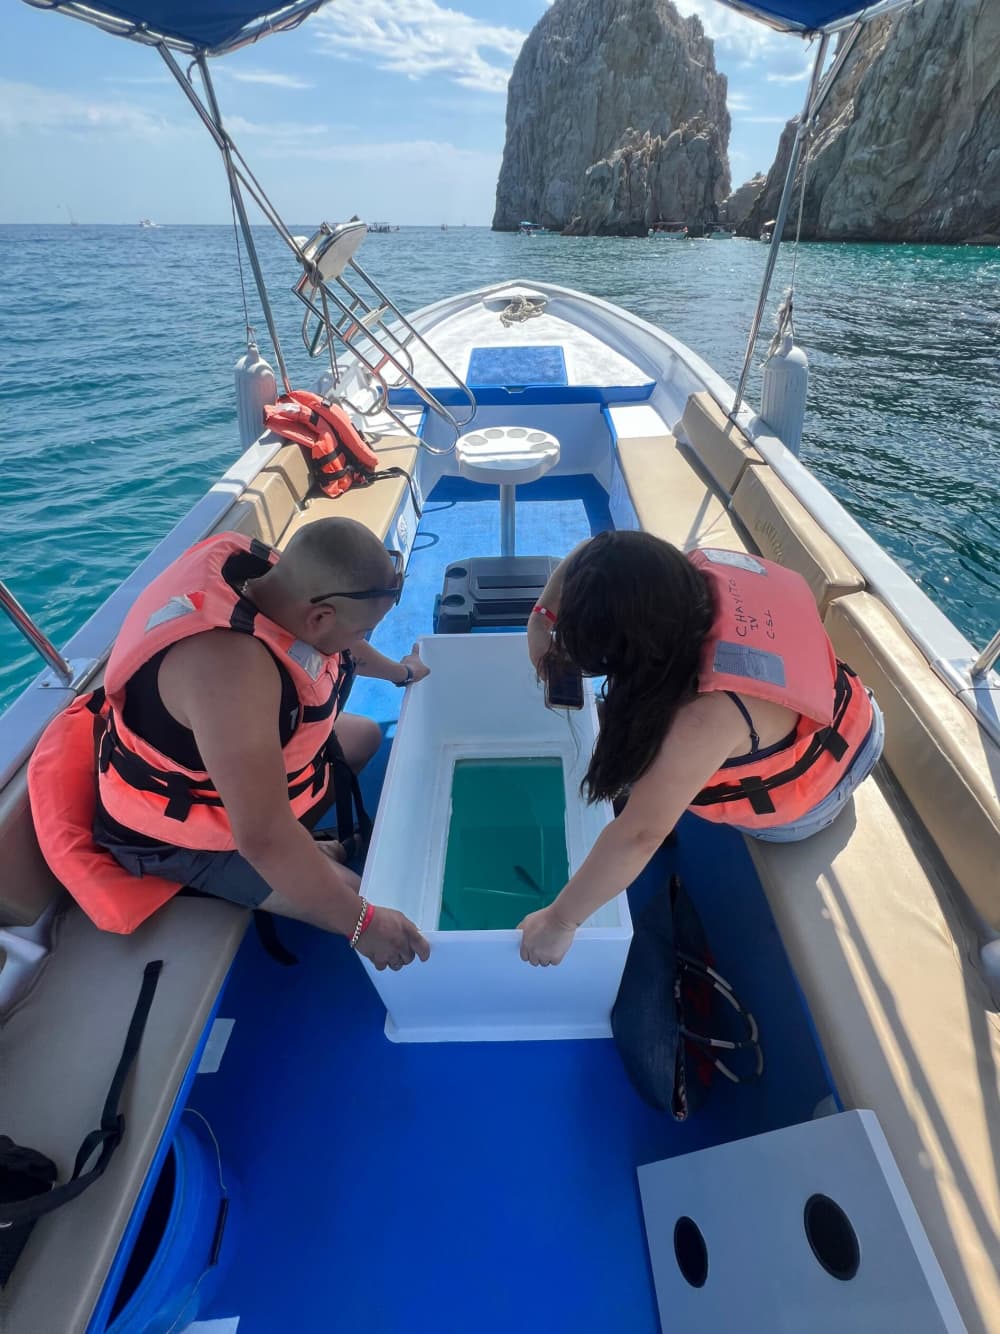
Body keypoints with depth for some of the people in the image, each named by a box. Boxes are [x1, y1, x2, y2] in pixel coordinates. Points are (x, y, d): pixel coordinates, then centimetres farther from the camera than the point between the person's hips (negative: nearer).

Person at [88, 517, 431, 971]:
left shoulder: (271, 574, -17)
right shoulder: (229, 665, -43)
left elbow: (339, 643, 6)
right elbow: (263, 839, -40)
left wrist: (399, 672, 22)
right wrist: (362, 922, -29)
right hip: (186, 833, -8)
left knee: (366, 736, 19)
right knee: (363, 913, -11)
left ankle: (306, 844, 16)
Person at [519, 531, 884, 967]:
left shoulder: (707, 716, -45)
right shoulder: (694, 572, -26)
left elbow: (639, 836, -38)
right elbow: (586, 561, -11)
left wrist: (558, 921, -26)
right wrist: (542, 616, -21)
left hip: (803, 806, -6)